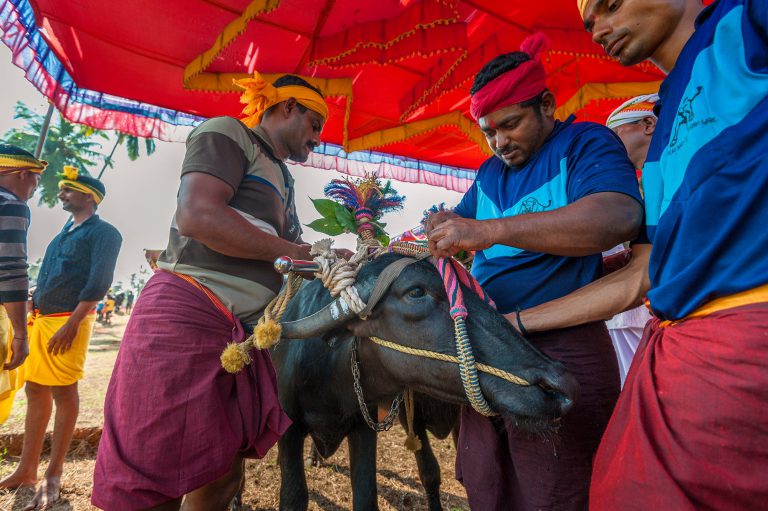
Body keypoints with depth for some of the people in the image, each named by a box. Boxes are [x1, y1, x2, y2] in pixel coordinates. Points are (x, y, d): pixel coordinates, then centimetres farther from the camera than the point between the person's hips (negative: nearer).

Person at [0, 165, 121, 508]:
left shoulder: (103, 232, -7)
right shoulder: (65, 232, 20)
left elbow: (99, 282, -17)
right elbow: (47, 278, 24)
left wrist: (73, 323, -21)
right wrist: (32, 313, 16)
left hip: (68, 320, -8)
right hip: (40, 319, 8)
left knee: (63, 393, -2)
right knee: (36, 391, 11)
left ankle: (53, 474, 9)